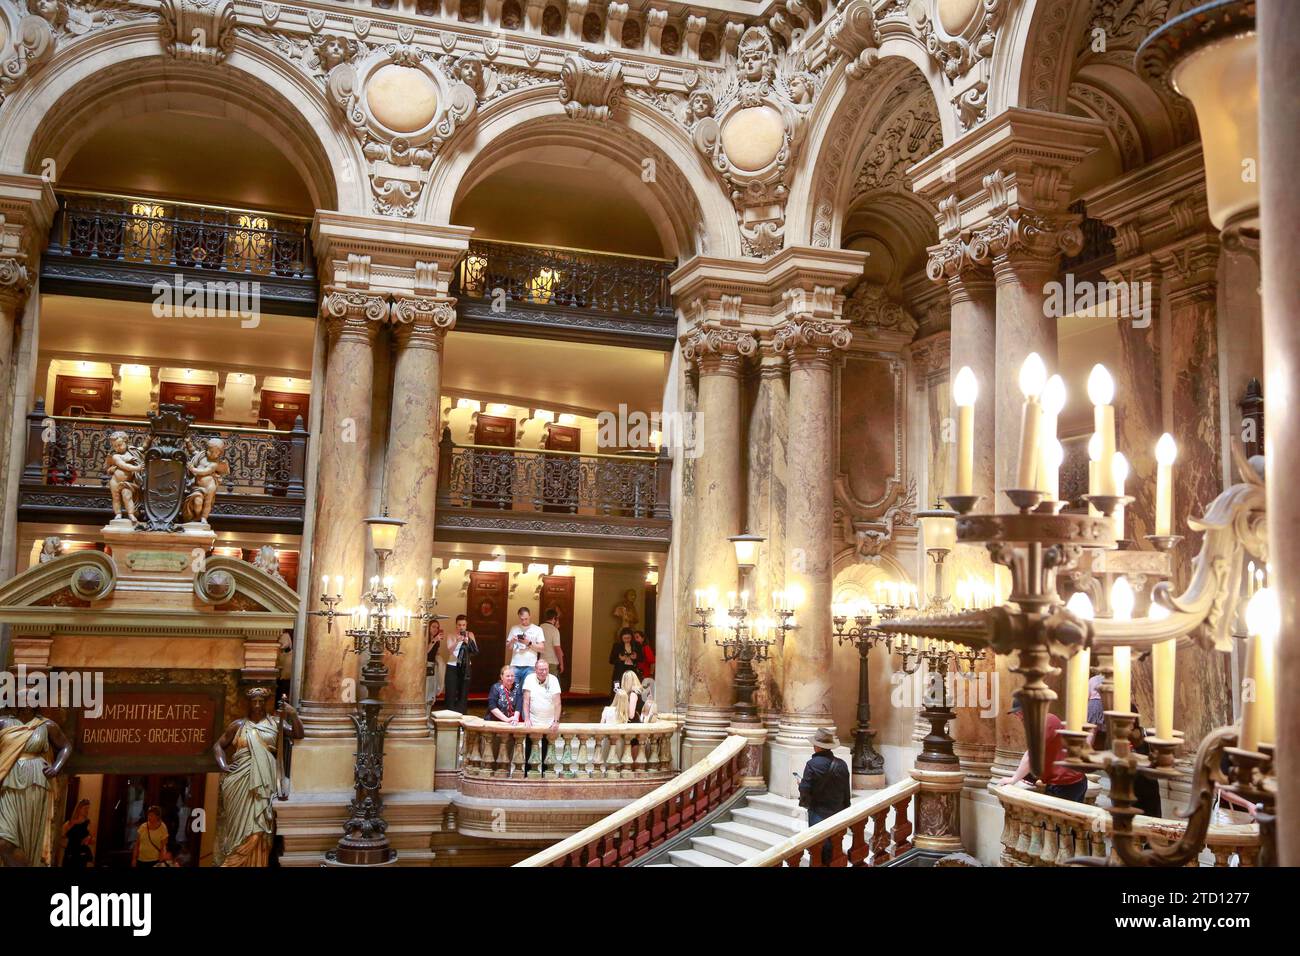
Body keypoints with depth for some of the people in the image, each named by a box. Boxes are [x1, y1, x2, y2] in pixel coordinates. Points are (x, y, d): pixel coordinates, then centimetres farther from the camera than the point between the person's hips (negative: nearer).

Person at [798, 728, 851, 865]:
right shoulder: (842, 765, -1)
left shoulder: (812, 765, -16)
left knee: (819, 848, 2)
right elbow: (846, 793, 6)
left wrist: (801, 783, 7)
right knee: (834, 847, 13)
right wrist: (845, 811, 18)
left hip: (818, 814, -4)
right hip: (838, 813, 4)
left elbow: (805, 791, -15)